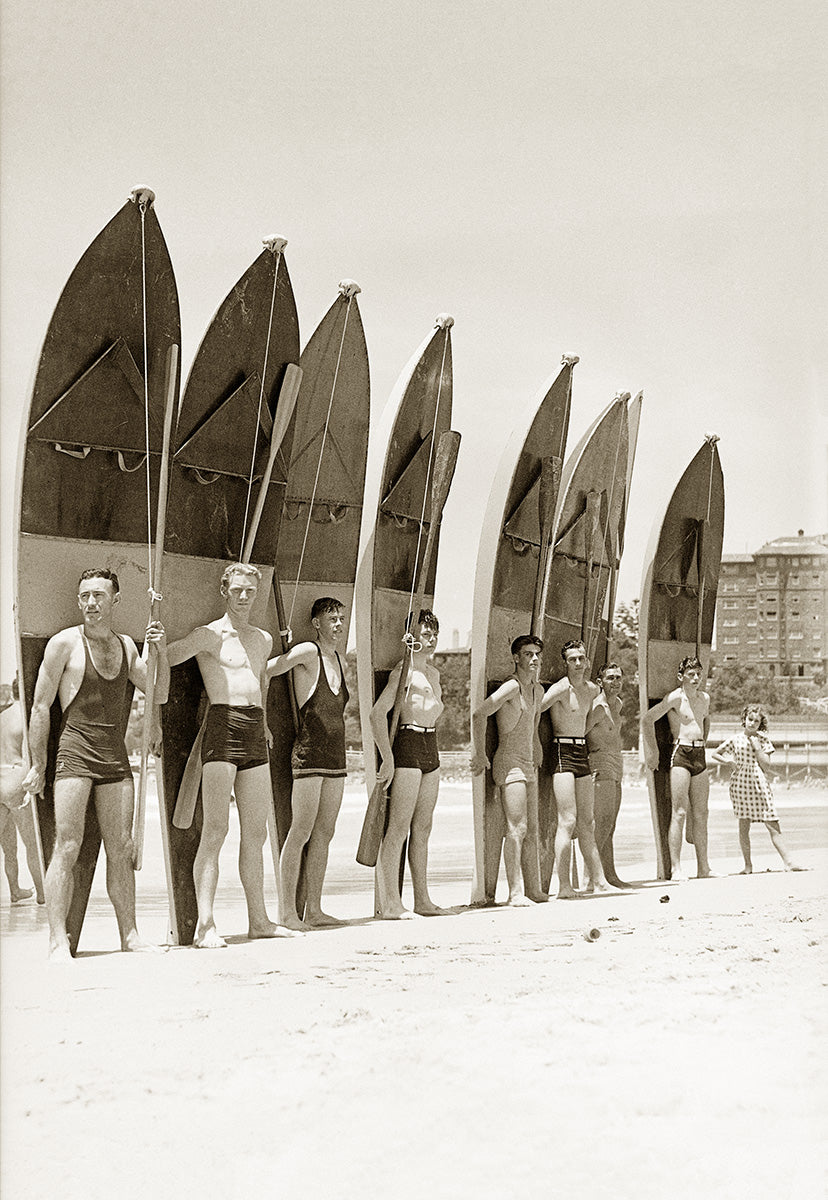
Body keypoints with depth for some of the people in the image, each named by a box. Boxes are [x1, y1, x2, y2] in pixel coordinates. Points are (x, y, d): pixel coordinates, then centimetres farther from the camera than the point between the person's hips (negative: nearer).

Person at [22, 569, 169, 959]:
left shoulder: (126, 646, 13)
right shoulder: (64, 643, -2)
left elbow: (159, 694, 14)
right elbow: (40, 707, -2)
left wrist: (161, 652, -2)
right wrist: (38, 766, -4)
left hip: (116, 758, 5)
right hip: (75, 755, -5)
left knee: (121, 849, 6)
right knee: (67, 846, -10)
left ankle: (129, 934, 11)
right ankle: (58, 940, -9)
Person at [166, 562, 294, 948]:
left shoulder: (264, 639, 20)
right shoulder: (209, 635, -1)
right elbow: (162, 658, -11)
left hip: (255, 736, 7)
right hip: (222, 728, -7)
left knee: (256, 833, 9)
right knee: (215, 830, -12)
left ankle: (258, 920, 16)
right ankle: (205, 925, -12)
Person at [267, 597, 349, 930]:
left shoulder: (338, 659, 15)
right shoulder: (307, 652, -8)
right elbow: (262, 672, -11)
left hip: (335, 756, 8)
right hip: (308, 753, -8)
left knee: (324, 833, 7)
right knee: (301, 832, -8)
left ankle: (314, 909, 12)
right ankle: (288, 911, -4)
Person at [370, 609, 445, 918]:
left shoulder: (433, 672, 16)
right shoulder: (402, 669, -9)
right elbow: (378, 713, -18)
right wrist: (387, 757, -21)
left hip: (430, 748, 8)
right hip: (406, 745, -8)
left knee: (423, 828, 11)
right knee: (399, 827, -9)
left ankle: (422, 899, 17)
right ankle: (390, 903, -7)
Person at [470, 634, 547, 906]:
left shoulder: (537, 690, 16)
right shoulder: (511, 687, -13)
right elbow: (479, 714, -22)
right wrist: (479, 754, -19)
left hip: (528, 766, 9)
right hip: (509, 764, -9)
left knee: (532, 830, 9)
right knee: (517, 828, -13)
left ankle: (533, 890, 14)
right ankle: (515, 893, -12)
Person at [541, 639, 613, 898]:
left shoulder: (592, 690, 12)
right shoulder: (560, 689, -12)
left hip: (582, 753, 8)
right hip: (562, 752, -8)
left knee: (587, 823, 12)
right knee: (567, 821, -13)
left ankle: (597, 880, 18)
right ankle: (564, 886, -14)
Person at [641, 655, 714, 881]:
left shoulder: (705, 698, 13)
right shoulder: (675, 698, -8)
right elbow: (647, 719, -11)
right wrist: (653, 751, -9)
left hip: (700, 756, 7)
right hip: (680, 754, -7)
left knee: (700, 814, 7)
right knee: (679, 813, -10)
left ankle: (704, 868, 11)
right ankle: (675, 868, -8)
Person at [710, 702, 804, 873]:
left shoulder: (763, 739, 7)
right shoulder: (735, 739, 5)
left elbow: (766, 763, -2)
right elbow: (714, 754, 14)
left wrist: (757, 747, -9)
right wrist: (727, 760, 0)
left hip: (760, 784, 1)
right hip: (741, 782, -1)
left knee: (773, 825, -1)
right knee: (744, 824, 1)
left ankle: (788, 862, -1)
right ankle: (748, 865, 8)